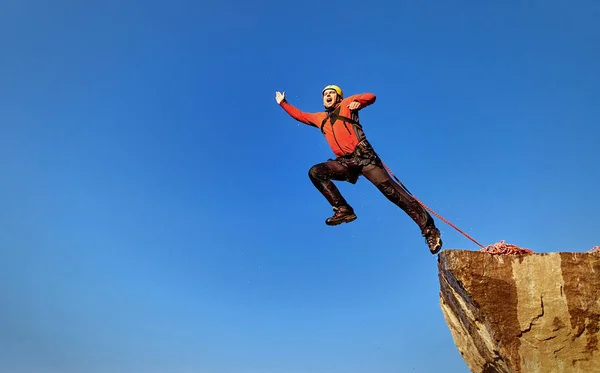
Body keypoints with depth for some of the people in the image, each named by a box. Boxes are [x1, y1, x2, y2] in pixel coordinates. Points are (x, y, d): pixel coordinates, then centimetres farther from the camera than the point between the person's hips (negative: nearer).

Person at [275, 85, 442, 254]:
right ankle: (343, 210, -15)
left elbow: (371, 97, 5)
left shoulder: (345, 104, 13)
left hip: (363, 155, -5)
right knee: (315, 172, -14)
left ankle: (429, 229, -13)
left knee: (389, 189, -15)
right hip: (344, 163, 5)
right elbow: (299, 115, 39)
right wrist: (283, 103, 38)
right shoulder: (320, 118, 26)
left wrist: (358, 101, -14)